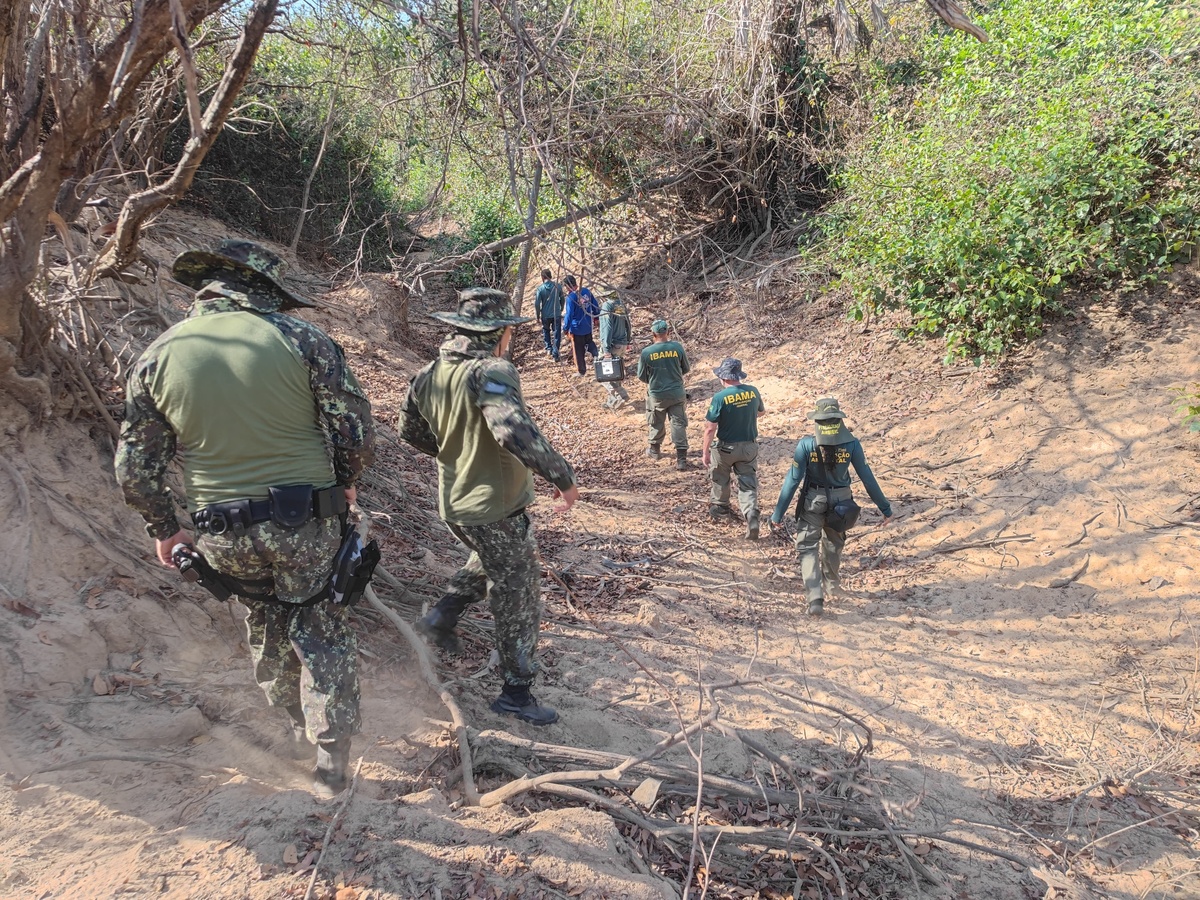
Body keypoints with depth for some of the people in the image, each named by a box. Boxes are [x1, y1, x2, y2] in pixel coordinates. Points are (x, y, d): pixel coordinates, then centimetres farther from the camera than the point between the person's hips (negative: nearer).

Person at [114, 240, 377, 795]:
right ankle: (331, 756, 20)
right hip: (306, 522, -3)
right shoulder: (302, 340, -11)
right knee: (321, 629, 16)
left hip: (222, 535, 3)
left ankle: (300, 725, 43)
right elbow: (357, 434, -9)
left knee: (266, 623, 27)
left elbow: (134, 467, 3)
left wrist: (163, 529, 18)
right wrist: (345, 482, 11)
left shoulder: (158, 356, -2)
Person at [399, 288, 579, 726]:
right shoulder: (492, 372, -23)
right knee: (518, 600, 8)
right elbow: (516, 431, -38)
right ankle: (516, 693, 19)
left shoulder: (429, 374, 2)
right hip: (496, 509, -8)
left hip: (454, 504, 8)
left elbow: (411, 431, 14)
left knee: (491, 562, 36)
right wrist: (564, 477, -28)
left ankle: (443, 615, 30)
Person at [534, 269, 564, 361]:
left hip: (545, 315, 0)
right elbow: (562, 299, 5)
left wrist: (538, 315, 4)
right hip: (557, 315, 1)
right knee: (556, 335, 6)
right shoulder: (557, 286, -5)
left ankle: (549, 348, 24)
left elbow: (537, 303, -10)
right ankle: (555, 354, 3)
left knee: (546, 331, 26)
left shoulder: (540, 288, -11)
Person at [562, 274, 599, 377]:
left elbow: (569, 314, -22)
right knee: (589, 342, 26)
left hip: (577, 328, -6)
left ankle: (581, 371, 20)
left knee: (578, 350, 9)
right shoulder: (587, 291, -3)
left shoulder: (570, 297, -22)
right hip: (588, 326, 6)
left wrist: (566, 328, -10)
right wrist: (596, 315, 23)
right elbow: (596, 306, 6)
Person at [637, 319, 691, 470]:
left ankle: (655, 450, 39)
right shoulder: (677, 347, -10)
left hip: (657, 395, -1)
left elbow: (641, 377, -3)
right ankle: (681, 458, 1)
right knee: (679, 424, 5)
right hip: (677, 394, 1)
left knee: (657, 424, 20)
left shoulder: (646, 352, -15)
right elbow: (686, 369, 4)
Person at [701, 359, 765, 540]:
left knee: (720, 477, 24)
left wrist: (705, 451, -9)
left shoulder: (720, 397, -20)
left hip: (726, 448, -3)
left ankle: (720, 507, 41)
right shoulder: (753, 391, -6)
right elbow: (760, 412, 15)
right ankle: (752, 516, -12)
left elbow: (710, 428, -18)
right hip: (749, 447, 3)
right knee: (748, 484, 7)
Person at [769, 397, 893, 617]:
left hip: (812, 501, -3)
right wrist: (885, 508, 6)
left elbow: (793, 479, -15)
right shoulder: (851, 443, -11)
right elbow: (867, 477, -5)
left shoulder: (807, 444, -16)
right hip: (840, 501, 3)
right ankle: (831, 579, 53)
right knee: (834, 542, 27)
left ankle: (815, 598, -9)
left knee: (807, 547, 6)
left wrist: (778, 513, -8)